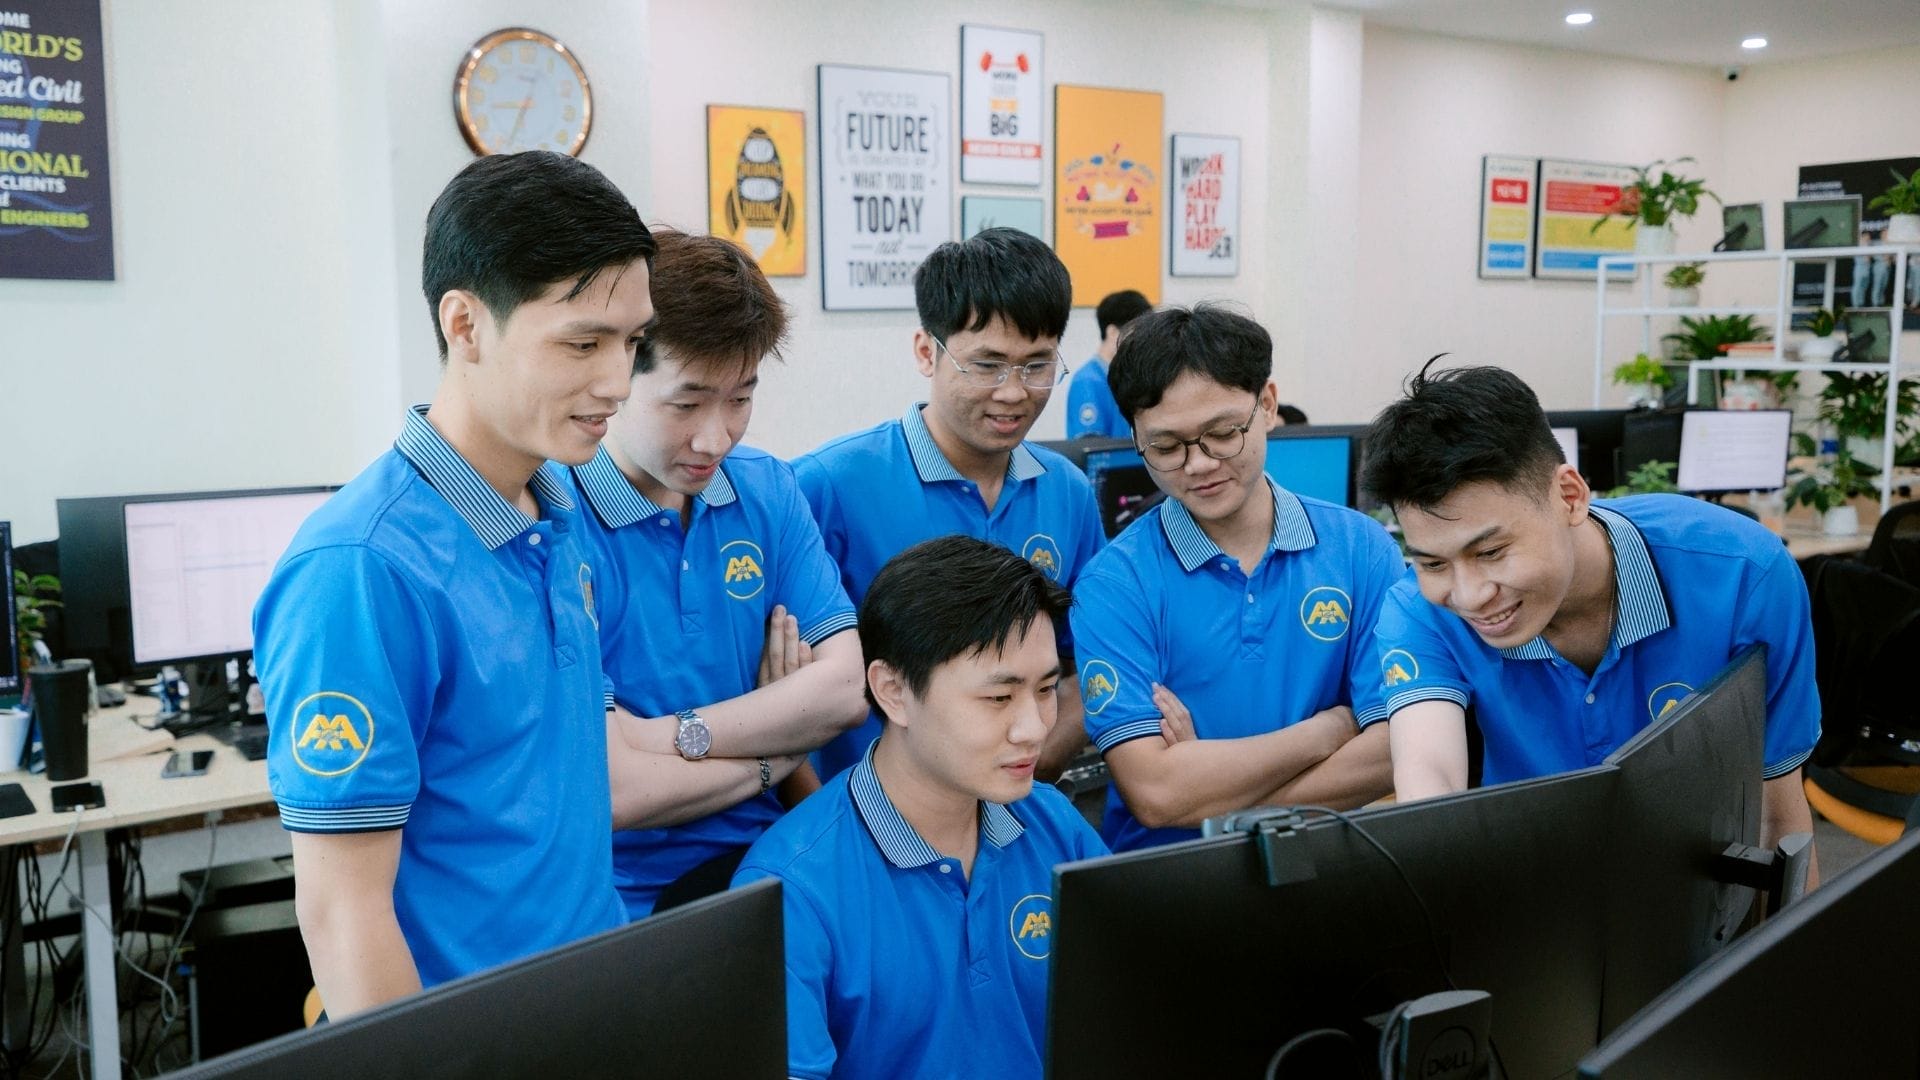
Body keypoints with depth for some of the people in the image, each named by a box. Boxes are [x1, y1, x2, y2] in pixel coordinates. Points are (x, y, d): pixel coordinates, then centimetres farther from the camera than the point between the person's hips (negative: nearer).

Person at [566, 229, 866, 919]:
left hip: (759, 862, 6)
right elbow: (610, 791, -19)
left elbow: (845, 689, -3)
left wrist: (672, 736, -15)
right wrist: (774, 749, -4)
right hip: (625, 899, -6)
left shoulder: (769, 490, 6)